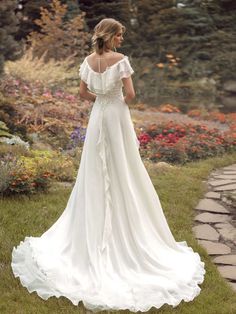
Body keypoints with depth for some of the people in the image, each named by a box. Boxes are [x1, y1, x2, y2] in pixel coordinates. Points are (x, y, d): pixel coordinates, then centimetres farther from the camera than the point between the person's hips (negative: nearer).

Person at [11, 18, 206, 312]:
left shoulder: (88, 60, 3)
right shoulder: (121, 59, -13)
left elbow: (83, 92, 8)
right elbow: (130, 94, -16)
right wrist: (122, 101, 5)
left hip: (97, 117, 5)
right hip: (117, 116, -5)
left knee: (96, 173, 12)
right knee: (121, 172, 5)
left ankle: (95, 229, 20)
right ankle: (124, 227, 12)